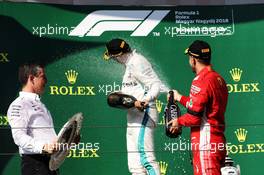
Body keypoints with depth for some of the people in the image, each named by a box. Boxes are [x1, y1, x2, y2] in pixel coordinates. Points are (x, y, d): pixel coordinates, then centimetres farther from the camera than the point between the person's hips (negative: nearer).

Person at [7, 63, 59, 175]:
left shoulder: (39, 104, 21)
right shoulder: (19, 105, -9)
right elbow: (19, 137, -21)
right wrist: (43, 147, -33)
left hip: (51, 160, 9)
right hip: (35, 163, -9)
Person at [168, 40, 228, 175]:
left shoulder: (201, 81, -15)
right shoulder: (218, 79, 13)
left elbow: (194, 116, -18)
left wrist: (178, 121, 0)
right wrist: (180, 98, 29)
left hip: (205, 142, -10)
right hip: (218, 141, 10)